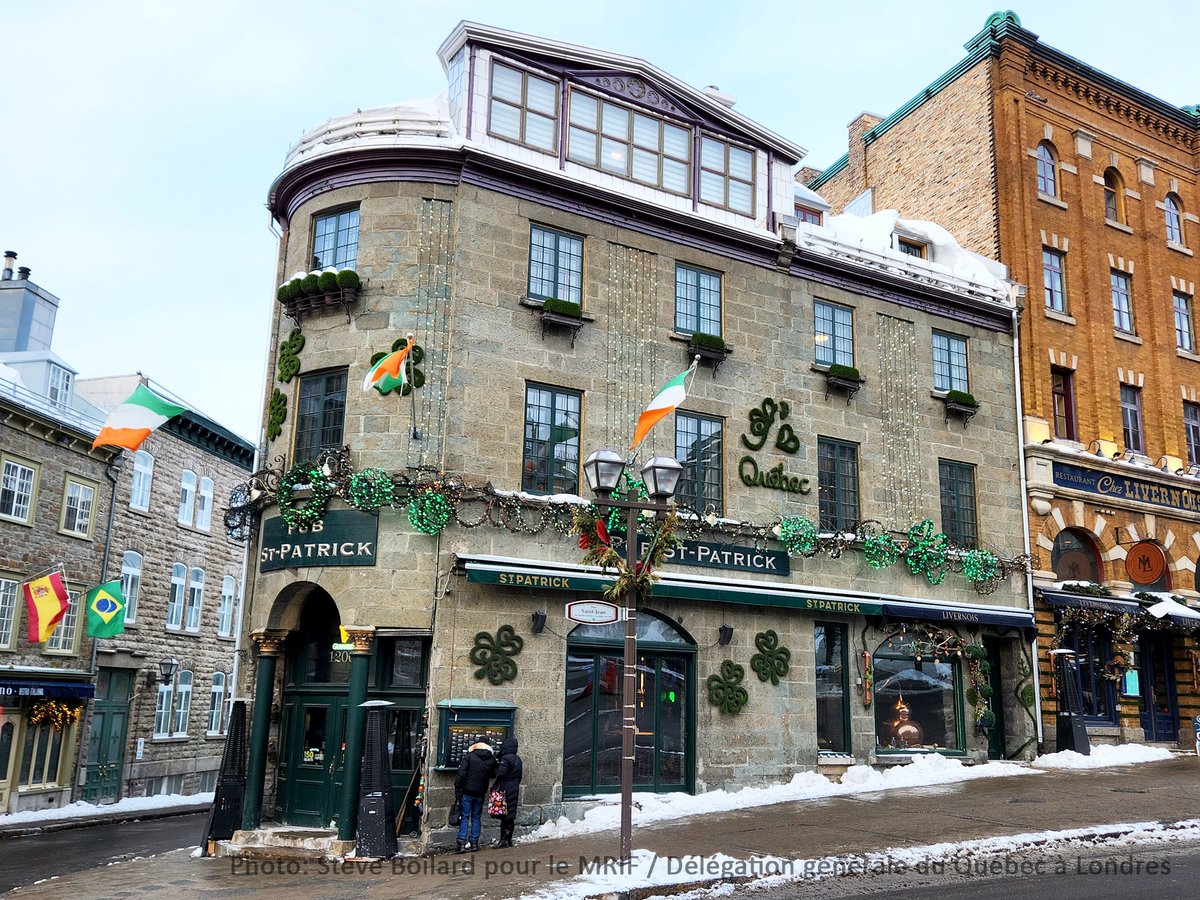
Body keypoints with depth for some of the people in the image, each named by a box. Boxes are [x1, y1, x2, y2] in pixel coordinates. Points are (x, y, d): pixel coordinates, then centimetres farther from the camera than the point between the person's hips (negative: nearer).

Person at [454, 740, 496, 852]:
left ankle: (462, 844, -4)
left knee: (464, 817, 1)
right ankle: (474, 843, 13)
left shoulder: (469, 756, -8)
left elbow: (461, 774, -13)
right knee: (476, 818, 13)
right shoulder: (491, 759, 3)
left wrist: (457, 787, -5)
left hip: (467, 792, -3)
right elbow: (493, 774, 15)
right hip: (480, 793, 3)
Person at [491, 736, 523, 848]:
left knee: (504, 815, -4)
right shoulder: (518, 760, 14)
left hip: (506, 791, -8)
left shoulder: (505, 758, -13)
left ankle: (504, 839, -4)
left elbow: (500, 774, -20)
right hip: (515, 790, 8)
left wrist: (495, 787, -9)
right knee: (511, 815, 11)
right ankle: (509, 840, 16)